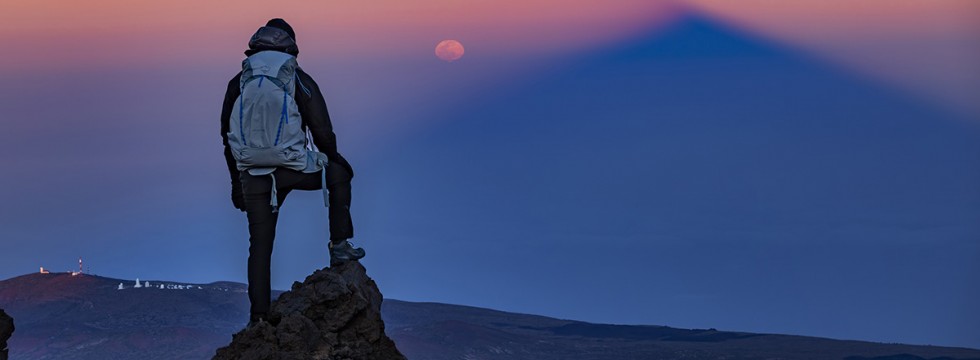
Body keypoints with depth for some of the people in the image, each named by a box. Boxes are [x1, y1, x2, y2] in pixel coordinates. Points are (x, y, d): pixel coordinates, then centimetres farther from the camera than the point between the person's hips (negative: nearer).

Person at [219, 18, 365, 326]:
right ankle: (340, 246, 19)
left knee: (259, 244, 10)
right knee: (339, 173, 26)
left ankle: (259, 316, 8)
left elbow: (227, 136, 12)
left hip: (253, 175, 2)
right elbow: (322, 131, 0)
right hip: (295, 169, -2)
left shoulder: (237, 84, 8)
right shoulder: (300, 81, 0)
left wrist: (237, 181, 21)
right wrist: (333, 159, 19)